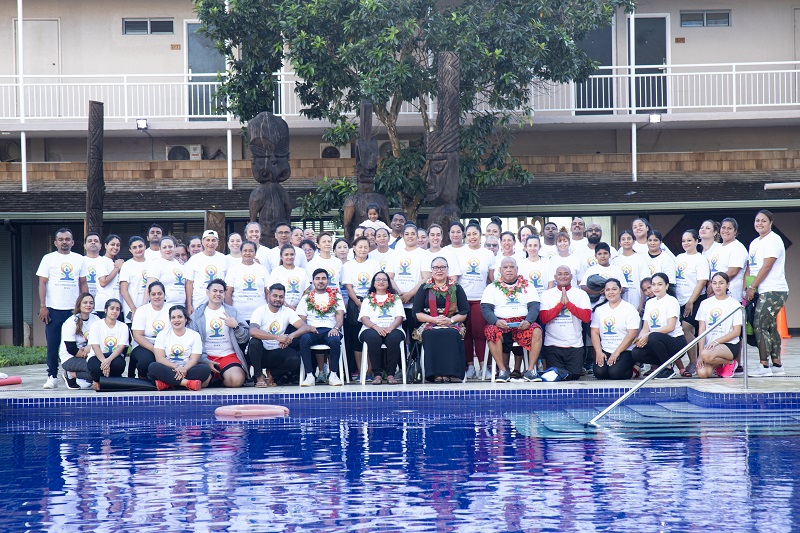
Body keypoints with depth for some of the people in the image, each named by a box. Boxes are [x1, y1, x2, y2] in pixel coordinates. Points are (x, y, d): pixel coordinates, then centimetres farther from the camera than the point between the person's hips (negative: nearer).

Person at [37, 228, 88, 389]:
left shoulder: (79, 259, 11)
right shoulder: (49, 259, 4)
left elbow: (83, 283, 13)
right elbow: (42, 283, 1)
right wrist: (42, 306, -8)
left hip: (74, 309, 2)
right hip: (53, 308, -2)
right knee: (53, 344, -1)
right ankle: (52, 376, 6)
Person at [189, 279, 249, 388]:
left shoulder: (231, 311, 12)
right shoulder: (197, 315, 8)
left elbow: (244, 339, 7)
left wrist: (235, 326, -12)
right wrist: (206, 361, -10)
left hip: (228, 355, 1)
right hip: (206, 357, 0)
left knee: (237, 380, -29)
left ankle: (221, 378, 6)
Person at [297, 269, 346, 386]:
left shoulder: (336, 296, 18)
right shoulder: (306, 298, 20)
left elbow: (340, 316, 6)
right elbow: (301, 320, 12)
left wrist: (336, 328, -16)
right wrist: (307, 327, -12)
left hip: (330, 330, 0)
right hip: (312, 331, 1)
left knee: (335, 340, -37)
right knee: (304, 339, -36)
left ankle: (333, 375, -28)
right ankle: (309, 376, -34)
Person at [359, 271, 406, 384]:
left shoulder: (395, 298, 22)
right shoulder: (368, 299, 21)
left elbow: (400, 317, 8)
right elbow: (364, 318, 6)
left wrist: (390, 328, -13)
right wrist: (376, 327, -15)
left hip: (392, 329, 0)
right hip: (372, 329, 0)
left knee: (394, 338, -37)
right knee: (373, 338, -38)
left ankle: (390, 374, -32)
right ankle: (377, 374, -33)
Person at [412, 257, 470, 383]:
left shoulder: (456, 288, 14)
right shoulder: (424, 288, 14)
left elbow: (465, 312, 8)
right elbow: (416, 313, 6)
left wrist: (451, 320, -11)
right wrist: (434, 319, -10)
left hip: (452, 325, 0)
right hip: (429, 324, 0)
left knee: (452, 334, -36)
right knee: (430, 334, -36)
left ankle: (452, 373, -37)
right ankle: (436, 374, -38)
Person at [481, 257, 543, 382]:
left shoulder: (527, 286, 18)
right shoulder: (492, 287, 15)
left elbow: (534, 306, 7)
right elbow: (485, 308, 4)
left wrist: (528, 321, -15)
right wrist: (496, 321, -17)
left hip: (523, 323, 1)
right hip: (501, 323, -1)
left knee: (536, 331, -31)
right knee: (492, 331, -35)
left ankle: (531, 370, -26)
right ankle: (502, 371, -28)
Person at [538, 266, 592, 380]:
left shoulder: (581, 294, 6)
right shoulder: (547, 294, 6)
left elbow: (587, 317, -8)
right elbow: (543, 318, -7)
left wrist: (568, 303, -13)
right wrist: (561, 303, -12)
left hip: (575, 345, 0)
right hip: (552, 344, 0)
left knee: (575, 374, -8)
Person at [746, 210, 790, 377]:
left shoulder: (773, 240, -9)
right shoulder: (754, 243, 18)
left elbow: (767, 266, -15)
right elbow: (749, 268, 17)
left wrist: (752, 287, -14)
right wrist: (745, 288, 5)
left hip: (774, 290, -9)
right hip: (762, 291, 9)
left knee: (760, 325, -13)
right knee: (771, 327, 9)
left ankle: (764, 366, -11)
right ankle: (777, 365, 13)